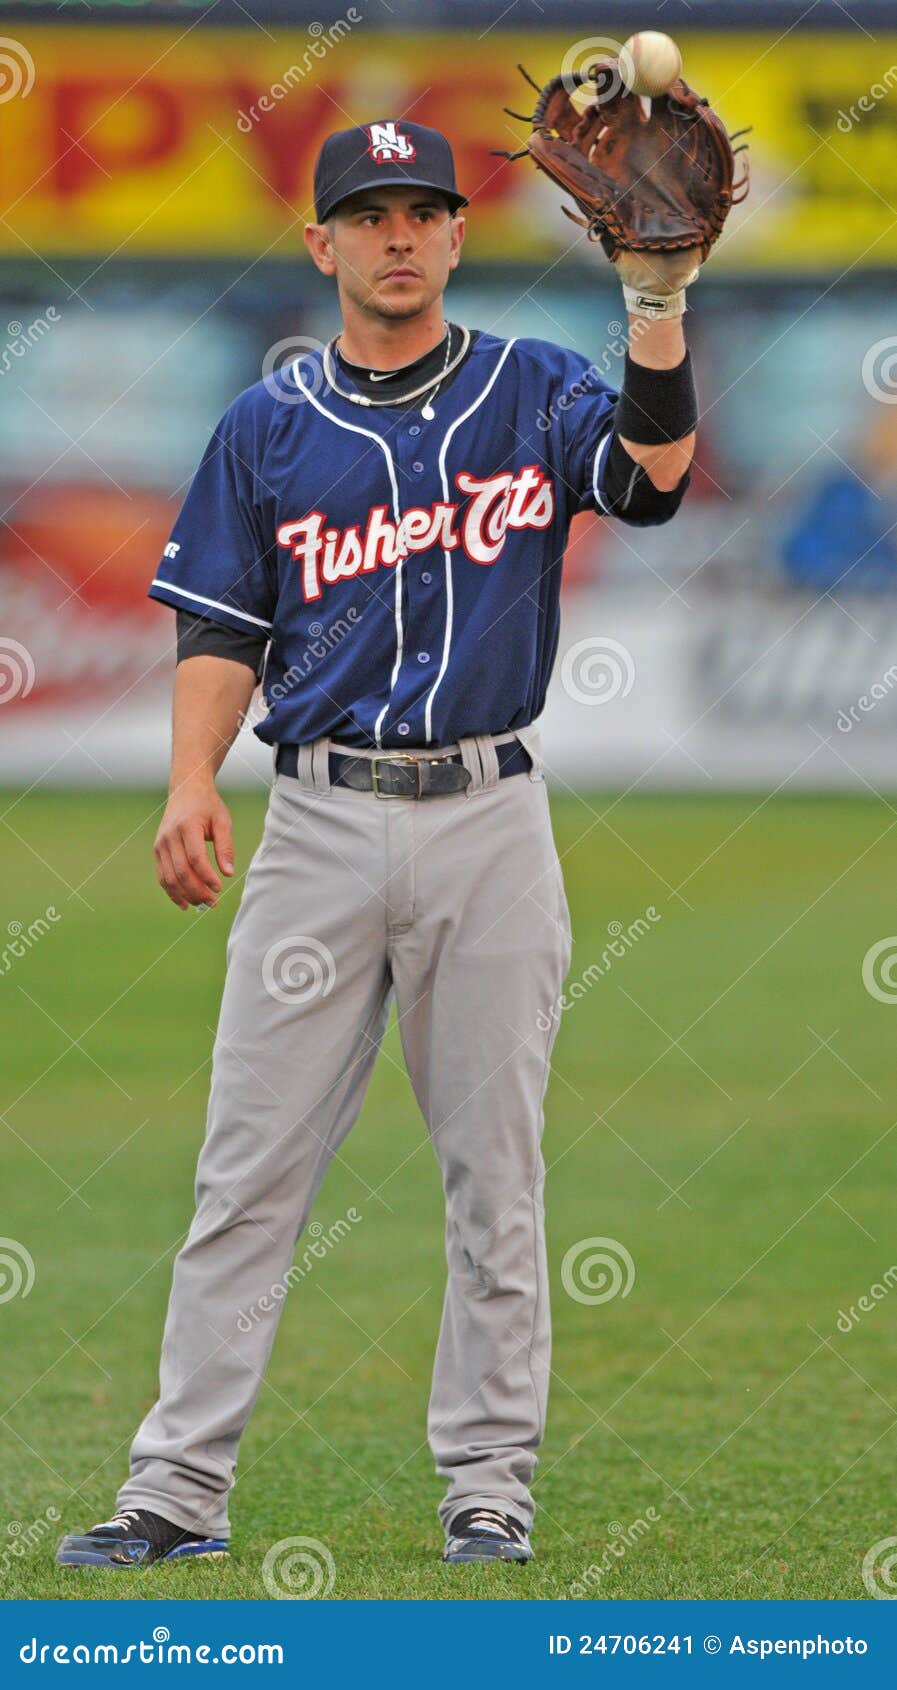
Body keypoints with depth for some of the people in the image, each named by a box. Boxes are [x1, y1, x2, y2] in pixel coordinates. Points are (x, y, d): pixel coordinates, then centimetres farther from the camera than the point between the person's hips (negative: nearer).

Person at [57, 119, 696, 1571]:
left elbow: (655, 473, -14)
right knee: (252, 1166, -1)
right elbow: (222, 626, 8)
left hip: (490, 817, -1)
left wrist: (658, 293, -27)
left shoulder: (535, 395, 5)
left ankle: (489, 1480, 10)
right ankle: (179, 1489, 1)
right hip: (320, 819, 1)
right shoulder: (272, 424, 8)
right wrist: (192, 785, -7)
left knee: (494, 1166, 2)